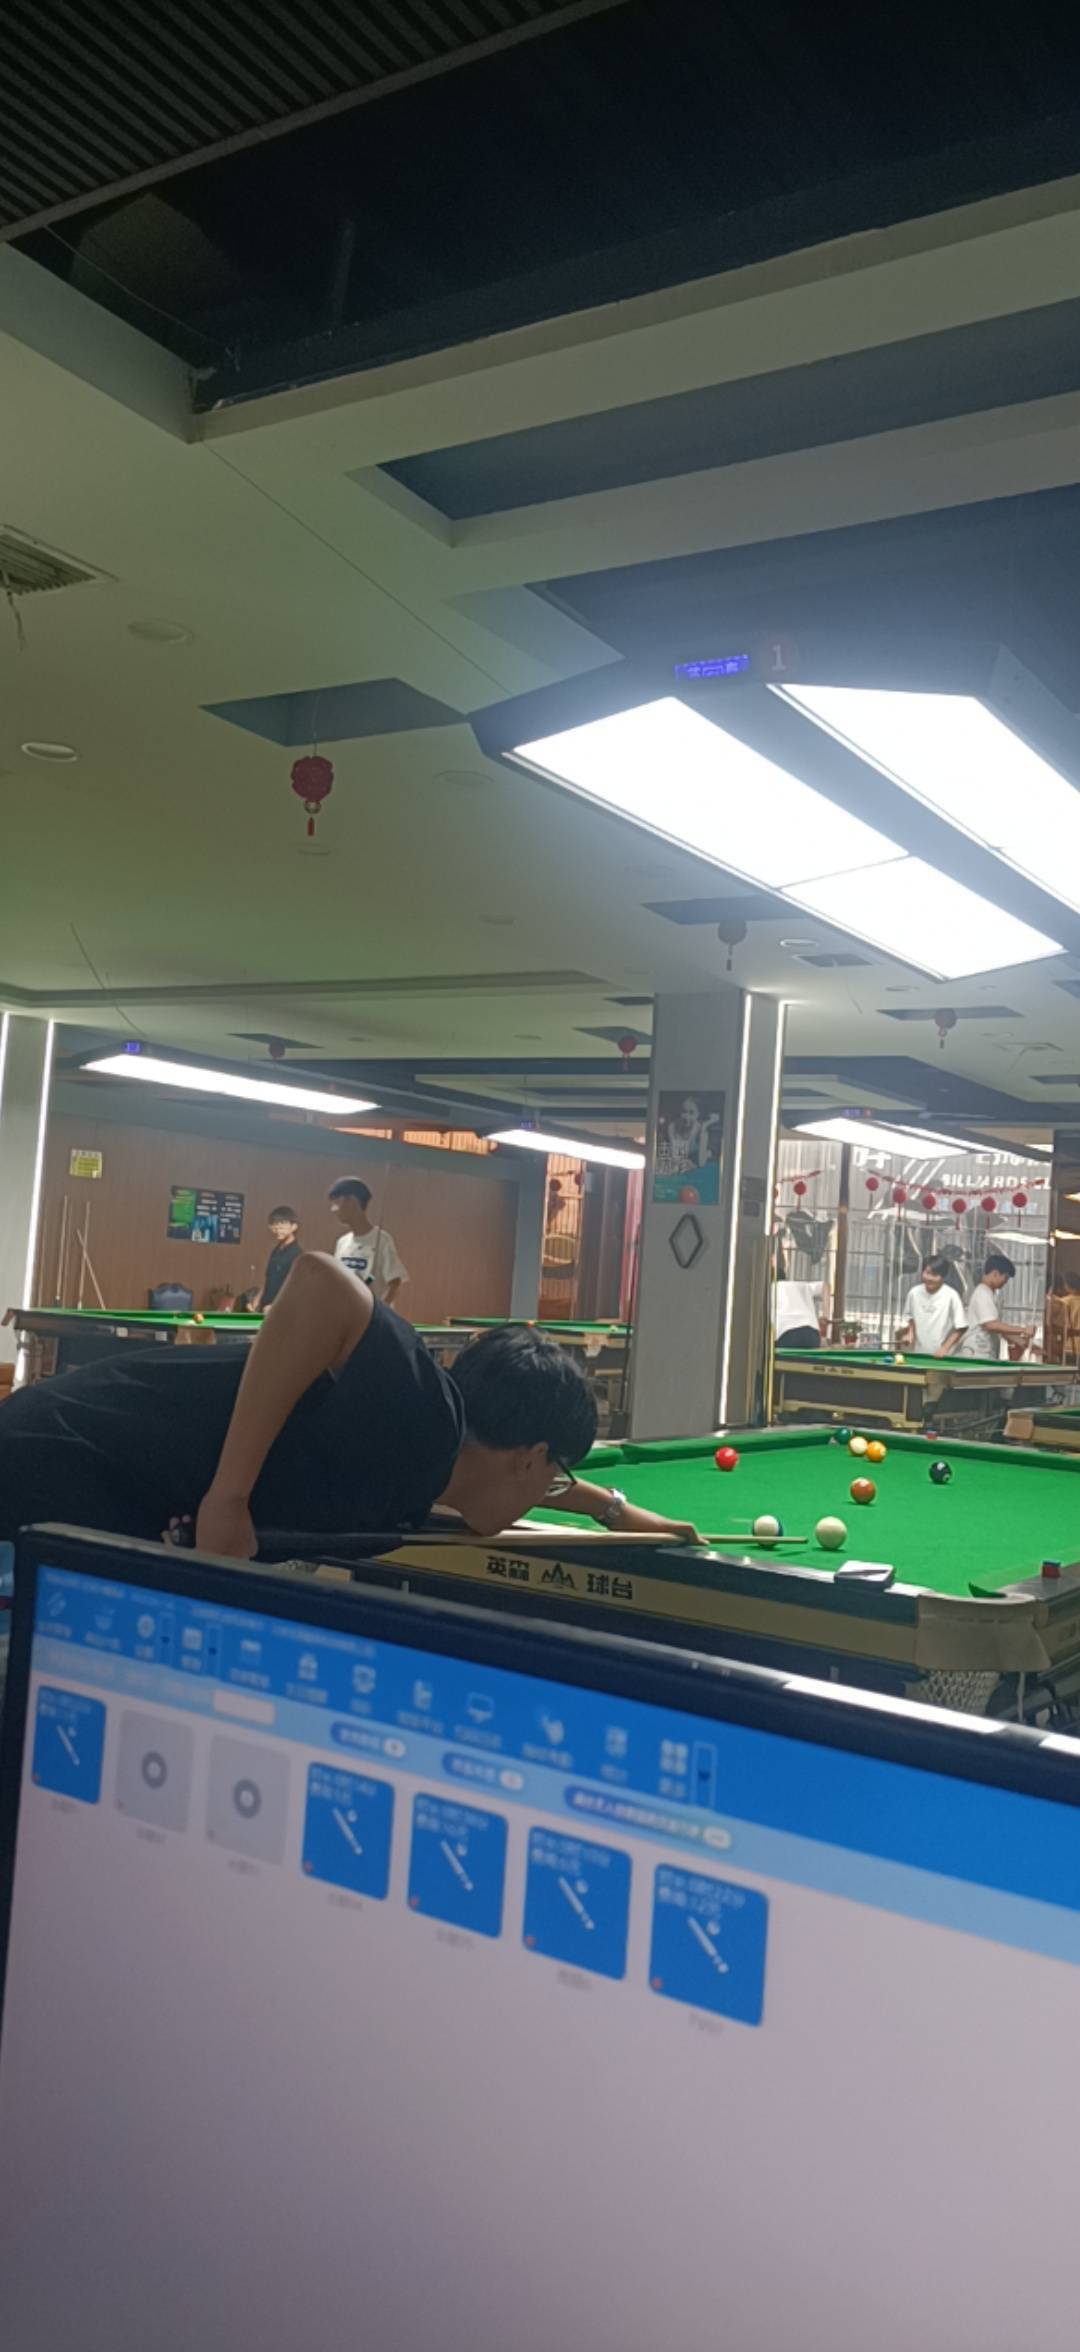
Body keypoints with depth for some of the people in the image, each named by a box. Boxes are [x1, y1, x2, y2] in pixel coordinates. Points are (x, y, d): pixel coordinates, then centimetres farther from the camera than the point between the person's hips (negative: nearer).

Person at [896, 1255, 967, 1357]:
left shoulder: (951, 1296, -14)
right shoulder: (914, 1293, -3)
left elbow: (960, 1328, -9)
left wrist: (945, 1348, -15)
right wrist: (910, 1334, -1)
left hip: (944, 1356, -4)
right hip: (919, 1353, 4)